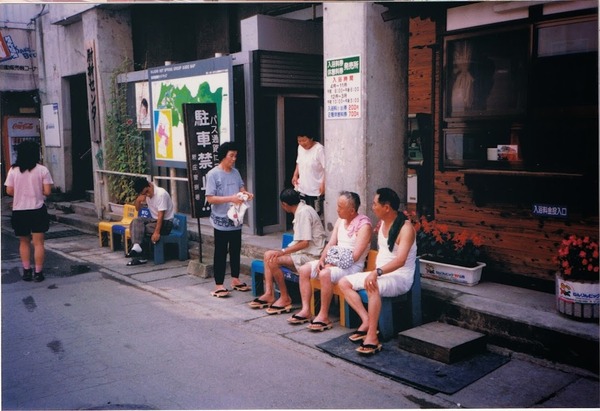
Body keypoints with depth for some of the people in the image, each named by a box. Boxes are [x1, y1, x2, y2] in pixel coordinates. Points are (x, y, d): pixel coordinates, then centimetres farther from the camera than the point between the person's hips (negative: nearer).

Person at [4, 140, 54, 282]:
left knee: (24, 242, 16)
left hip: (19, 211, 2)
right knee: (38, 242, 3)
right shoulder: (42, 170, -7)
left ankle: (26, 271, 16)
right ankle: (38, 273, 5)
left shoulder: (13, 170, -3)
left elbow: (9, 191, -2)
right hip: (37, 211, -2)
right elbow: (47, 191, -9)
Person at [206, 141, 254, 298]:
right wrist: (231, 199, -24)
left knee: (236, 250, 15)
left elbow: (241, 189, 16)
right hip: (221, 221, -6)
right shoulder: (213, 174, -11)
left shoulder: (235, 172, 8)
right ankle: (219, 285, 8)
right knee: (220, 253, 1)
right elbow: (210, 198, -16)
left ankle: (235, 280, 29)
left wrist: (246, 194, -7)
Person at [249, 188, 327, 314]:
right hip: (305, 251, 10)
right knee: (268, 254, 5)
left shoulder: (303, 213, -18)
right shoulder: (302, 209, 12)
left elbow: (304, 243, -23)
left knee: (273, 260, -22)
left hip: (311, 255, -10)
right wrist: (285, 251, 12)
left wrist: (283, 252, -20)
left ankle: (285, 298, -8)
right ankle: (269, 294, 2)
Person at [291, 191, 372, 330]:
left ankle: (324, 316, -23)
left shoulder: (363, 225, -14)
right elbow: (331, 243, 9)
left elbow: (355, 255, -20)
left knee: (325, 274, -34)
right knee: (304, 270, -5)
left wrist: (333, 265, -18)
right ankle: (306, 310, -3)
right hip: (334, 262, 9)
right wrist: (322, 260, -8)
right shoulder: (340, 220, 12)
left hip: (352, 266, -9)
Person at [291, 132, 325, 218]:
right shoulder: (300, 147, 5)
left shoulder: (319, 149, -19)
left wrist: (323, 184, -24)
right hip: (302, 188, 7)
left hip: (316, 190, -7)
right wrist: (295, 175, 6)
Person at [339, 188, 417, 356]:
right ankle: (367, 321, -13)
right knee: (344, 283, -4)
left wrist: (377, 272, -44)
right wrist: (374, 272, 9)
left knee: (372, 287, -38)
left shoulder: (405, 228, -19)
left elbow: (400, 260, -32)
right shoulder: (382, 223, 8)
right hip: (380, 274, 9)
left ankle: (372, 337, -32)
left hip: (400, 277, -9)